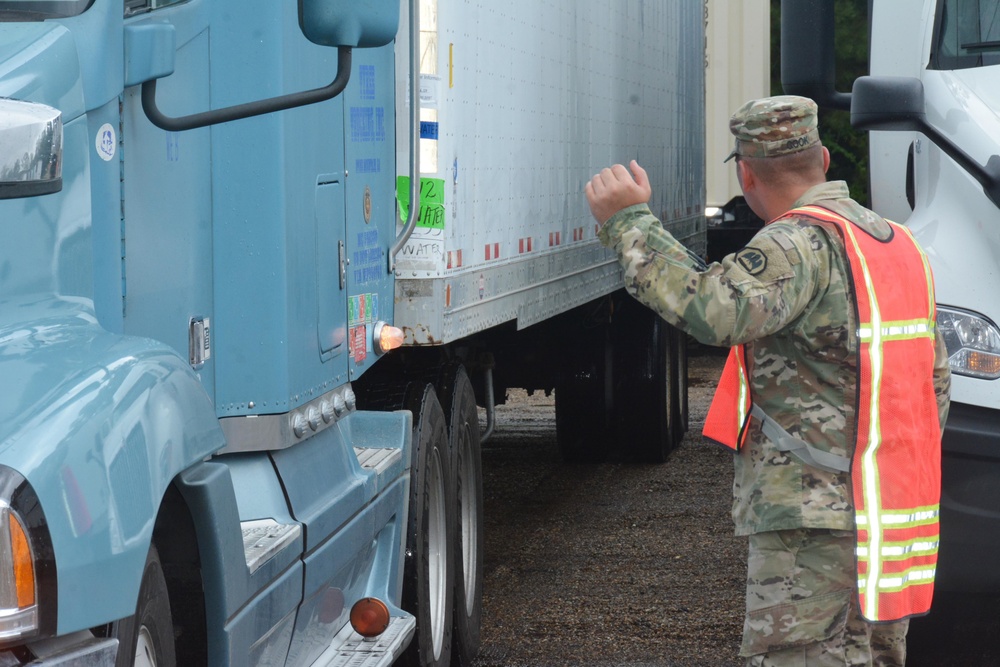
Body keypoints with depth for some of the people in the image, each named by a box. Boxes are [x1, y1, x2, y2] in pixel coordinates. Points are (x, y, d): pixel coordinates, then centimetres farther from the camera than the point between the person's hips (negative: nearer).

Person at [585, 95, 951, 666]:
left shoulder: (803, 243, -13)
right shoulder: (897, 242, 16)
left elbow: (714, 310, -31)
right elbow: (936, 379, 22)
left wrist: (629, 223, -23)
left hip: (813, 525, -9)